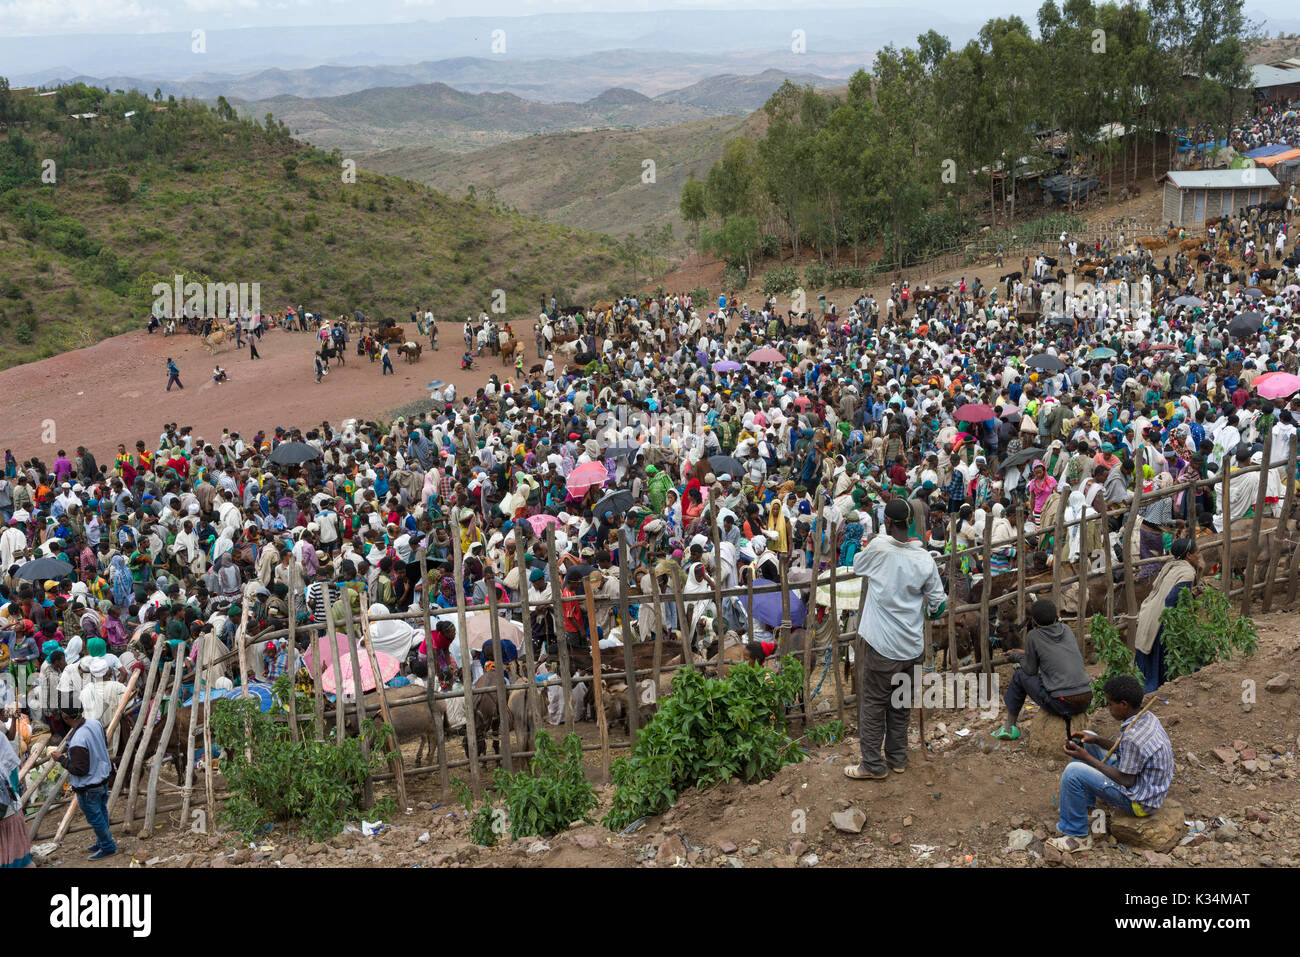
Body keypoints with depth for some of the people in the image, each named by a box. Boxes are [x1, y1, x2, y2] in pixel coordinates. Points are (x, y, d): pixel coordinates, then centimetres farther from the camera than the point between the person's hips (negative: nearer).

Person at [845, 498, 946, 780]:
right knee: (900, 703, 18)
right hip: (912, 647, 4)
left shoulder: (878, 547, -14)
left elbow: (857, 566, 7)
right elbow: (938, 603, 2)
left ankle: (872, 765, 8)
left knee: (873, 703, 5)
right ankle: (898, 757, 28)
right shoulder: (925, 559, -4)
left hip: (883, 646, -4)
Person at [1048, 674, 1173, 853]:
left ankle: (1077, 836, -7)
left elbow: (1126, 781, -24)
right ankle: (1086, 802, 26)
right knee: (1086, 741, 15)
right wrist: (1096, 740, 1)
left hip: (1140, 802, -10)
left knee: (1073, 772, -23)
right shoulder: (1147, 717, -3)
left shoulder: (1133, 737, -32)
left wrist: (1088, 758, -19)